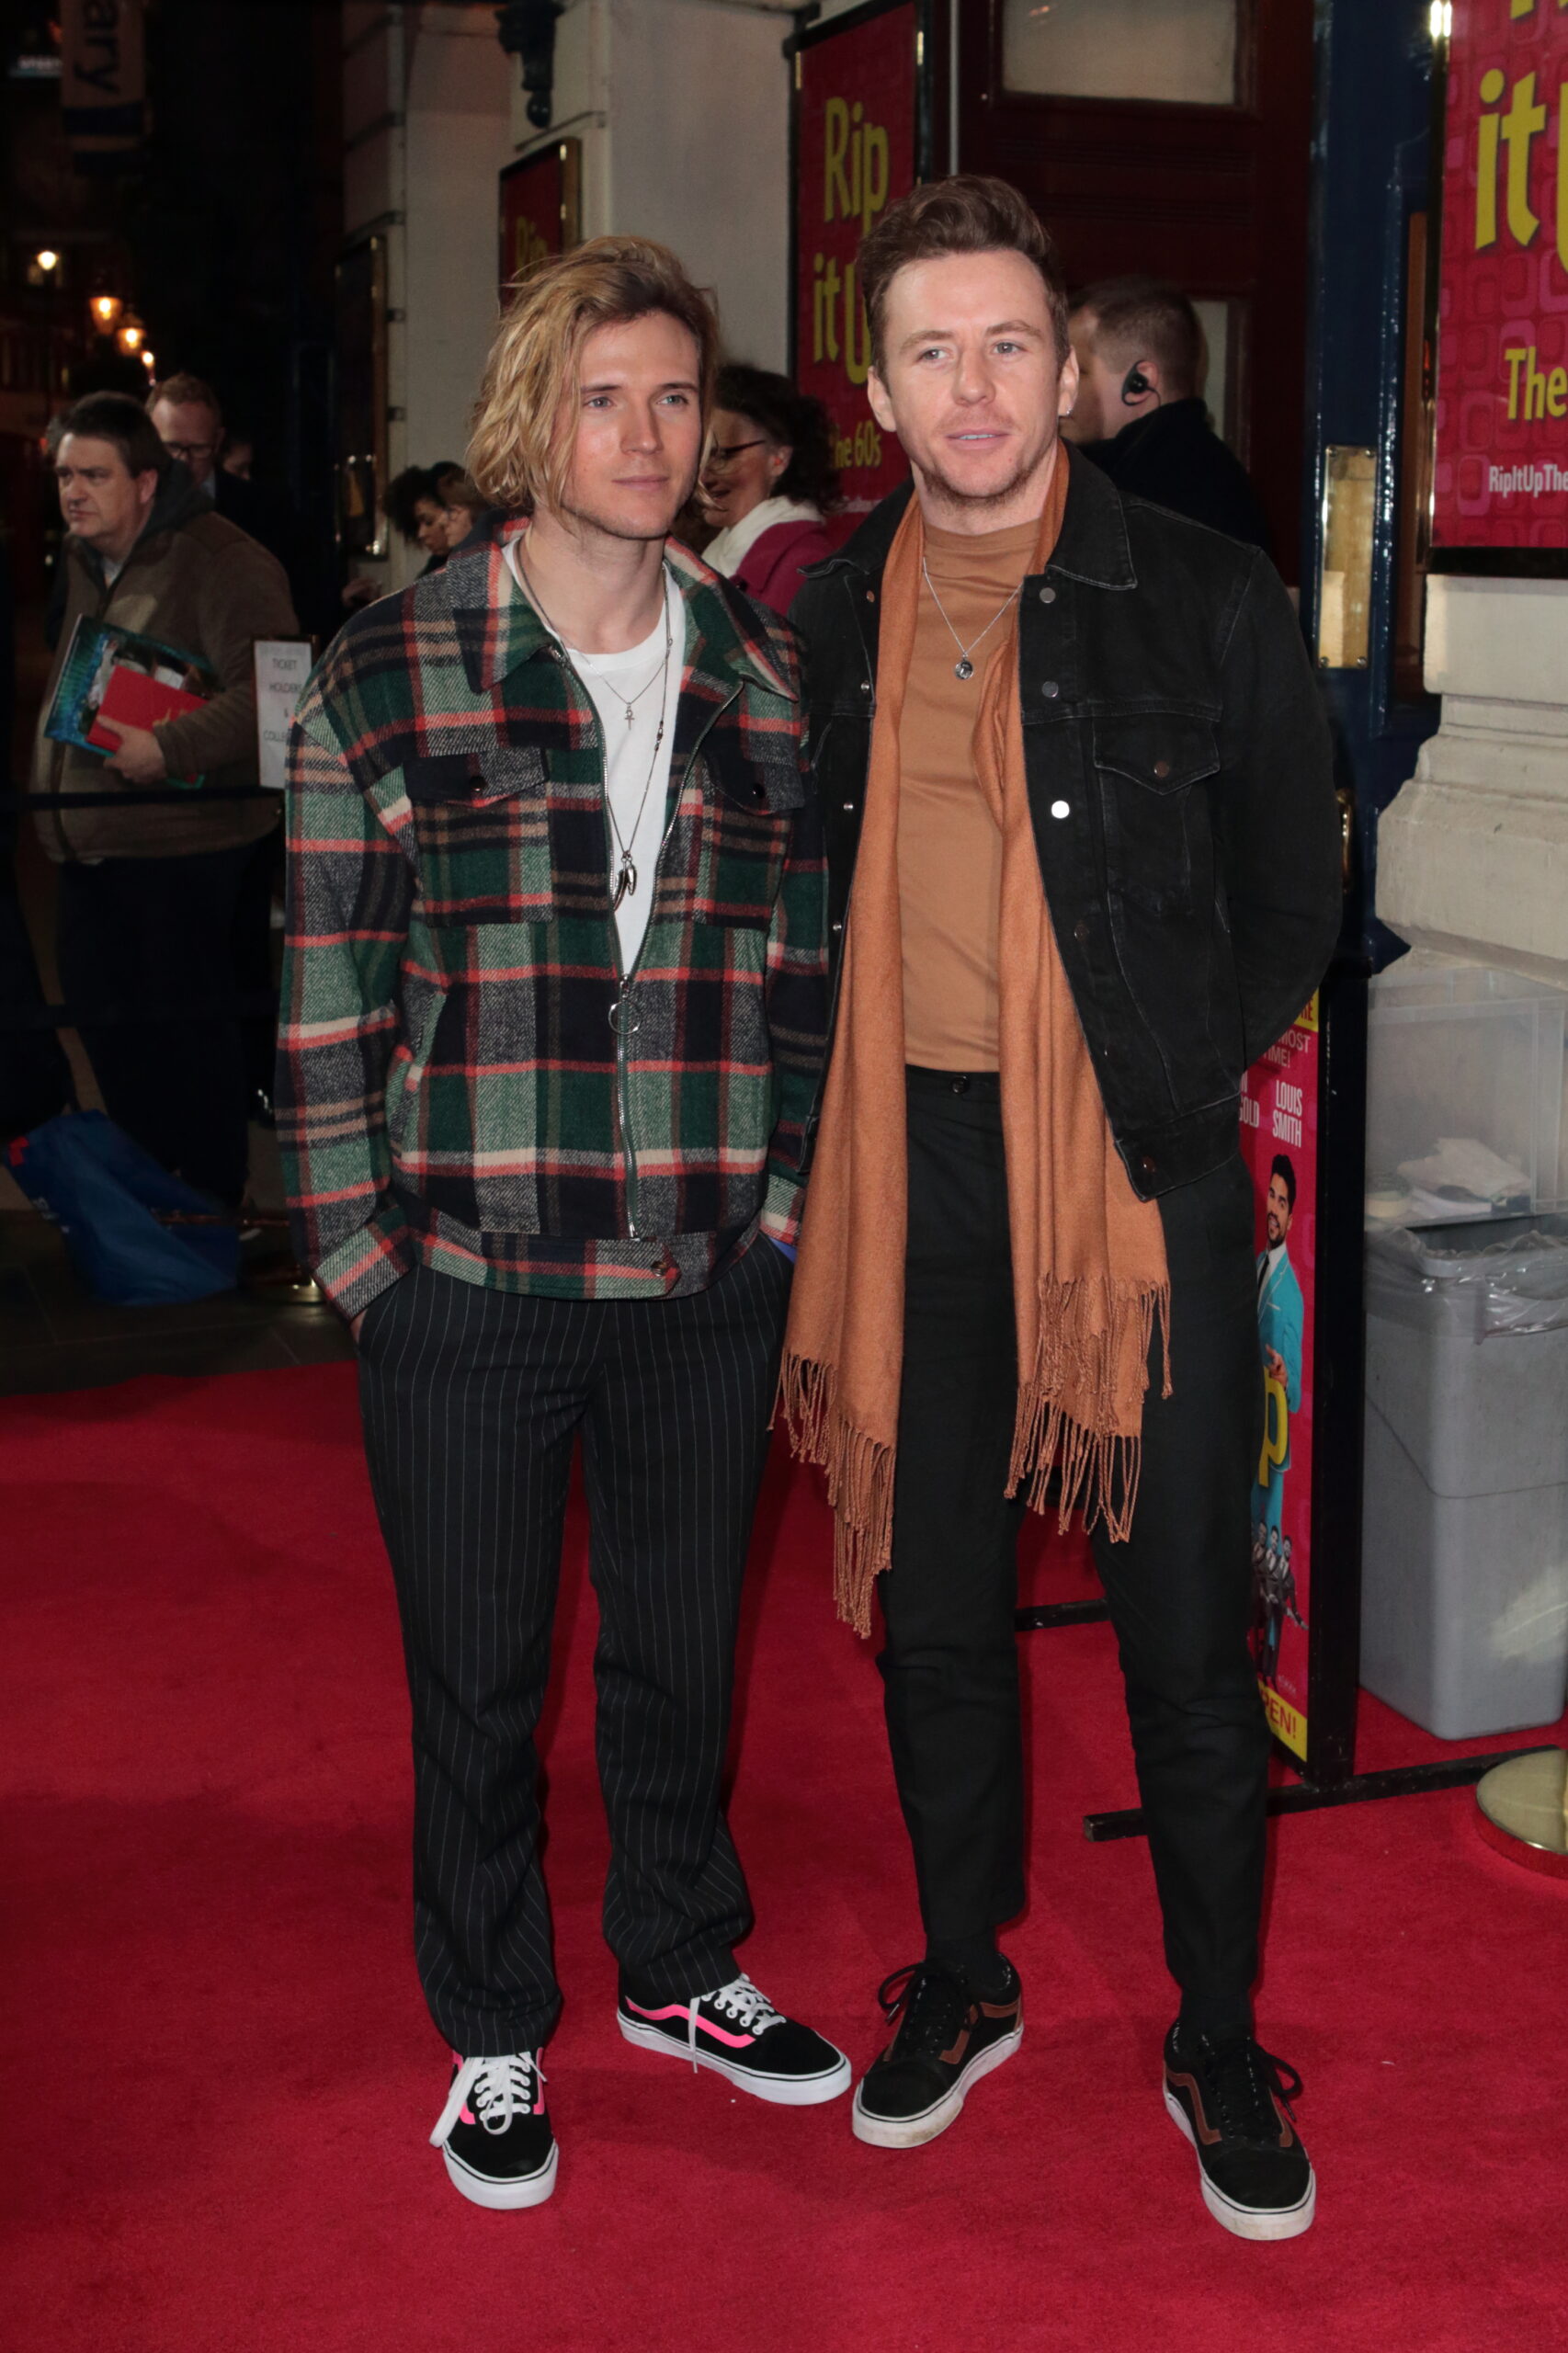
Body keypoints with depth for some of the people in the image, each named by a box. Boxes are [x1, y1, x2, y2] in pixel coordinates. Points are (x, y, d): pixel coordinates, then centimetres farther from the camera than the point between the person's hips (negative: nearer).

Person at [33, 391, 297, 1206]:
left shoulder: (222, 562, -16)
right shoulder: (80, 562, 13)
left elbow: (272, 688, -27)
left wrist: (168, 749, -31)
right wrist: (45, 790, 19)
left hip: (184, 844, -9)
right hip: (89, 841, 9)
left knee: (188, 1032, -1)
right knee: (101, 1018, 15)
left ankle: (212, 1206, 13)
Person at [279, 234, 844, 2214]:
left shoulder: (761, 675, 6)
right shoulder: (390, 673, -5)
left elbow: (800, 969, 11)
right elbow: (329, 990, -4)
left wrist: (784, 1207, 6)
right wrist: (357, 1252, -6)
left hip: (709, 1287, 3)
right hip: (465, 1288, -3)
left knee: (683, 1645, 18)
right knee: (478, 1679, 11)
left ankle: (678, 1969, 42)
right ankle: (493, 2034, 33)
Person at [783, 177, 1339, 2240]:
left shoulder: (1207, 601, -5)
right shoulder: (827, 622, 5)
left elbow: (1292, 906, 3)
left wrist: (1165, 1085, -2)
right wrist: (816, 1135, 6)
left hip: (1147, 1177, -3)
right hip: (912, 1179, 3)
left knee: (1187, 1630, 4)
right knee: (933, 1605, 14)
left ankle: (1221, 2046, 23)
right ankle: (963, 1976, 35)